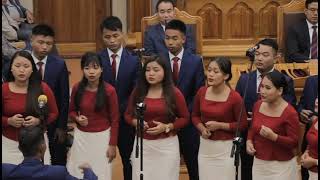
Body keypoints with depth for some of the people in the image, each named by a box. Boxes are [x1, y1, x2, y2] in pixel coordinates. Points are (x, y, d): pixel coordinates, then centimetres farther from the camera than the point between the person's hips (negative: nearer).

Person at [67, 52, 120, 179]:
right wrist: (77, 118, -13)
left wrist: (112, 145, -7)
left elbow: (114, 120, -7)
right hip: (81, 136, 3)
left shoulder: (109, 90, -13)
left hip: (102, 137, -3)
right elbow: (72, 111, 10)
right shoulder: (77, 88, -5)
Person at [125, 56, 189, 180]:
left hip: (167, 145, -2)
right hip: (142, 144, 2)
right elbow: (128, 115, 12)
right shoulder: (137, 92, 2)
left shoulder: (174, 93, -4)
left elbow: (184, 118, 2)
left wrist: (167, 127, -13)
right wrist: (136, 122, -10)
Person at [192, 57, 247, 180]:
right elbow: (195, 115, 11)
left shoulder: (234, 97, -15)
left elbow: (242, 124, -8)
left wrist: (219, 125, -17)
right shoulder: (201, 92, -2)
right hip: (205, 146, 4)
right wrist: (202, 129, -8)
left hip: (225, 148, -4)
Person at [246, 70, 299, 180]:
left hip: (281, 166, -5)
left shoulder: (289, 113, -18)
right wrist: (249, 141, -4)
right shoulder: (258, 105, 0)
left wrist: (273, 137, -28)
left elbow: (294, 142, -15)